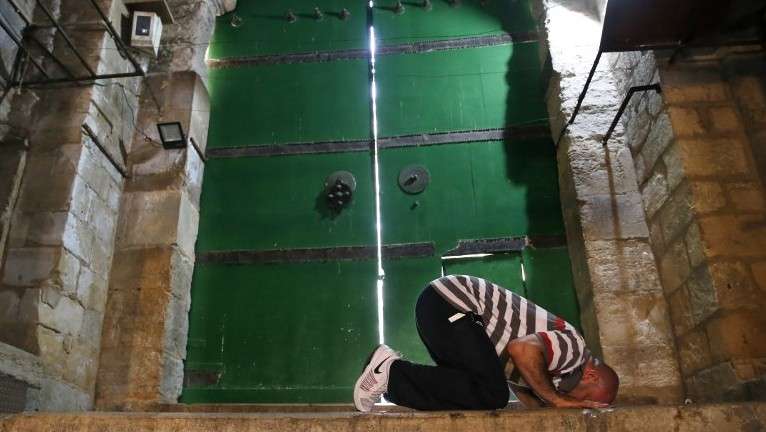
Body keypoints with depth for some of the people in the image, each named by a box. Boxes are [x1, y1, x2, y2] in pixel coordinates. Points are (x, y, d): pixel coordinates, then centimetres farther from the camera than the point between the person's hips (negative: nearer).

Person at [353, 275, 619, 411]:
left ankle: (390, 380, 10)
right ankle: (393, 372, -8)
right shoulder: (574, 349, -11)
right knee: (491, 395, -14)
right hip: (448, 304, -10)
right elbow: (521, 349, -28)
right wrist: (556, 399, -14)